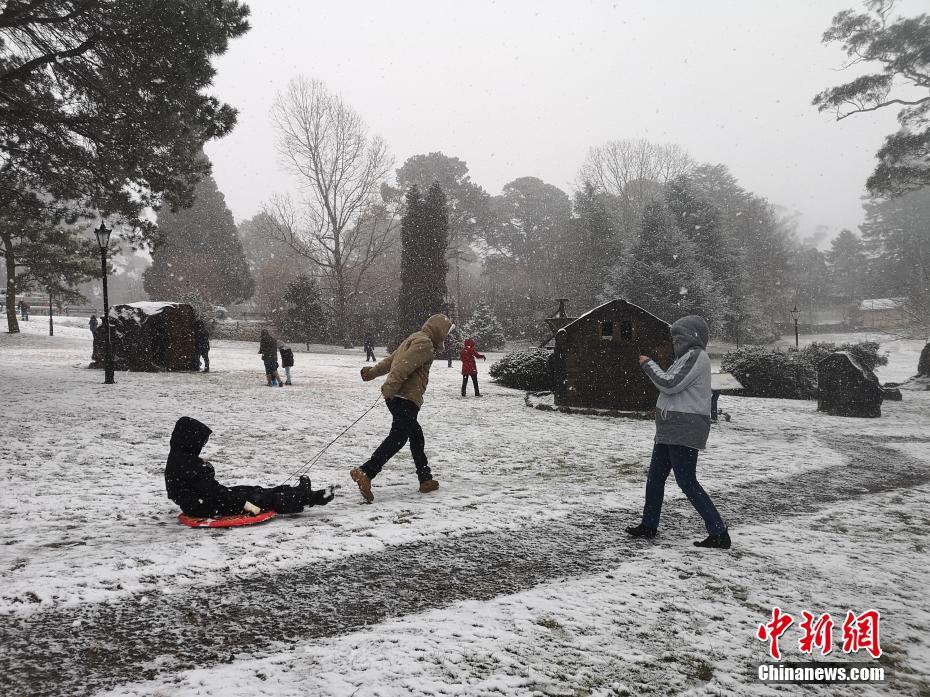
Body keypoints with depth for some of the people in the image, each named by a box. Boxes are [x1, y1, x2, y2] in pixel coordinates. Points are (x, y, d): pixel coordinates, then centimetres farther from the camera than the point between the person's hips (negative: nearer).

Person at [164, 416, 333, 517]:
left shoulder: (179, 457, 8)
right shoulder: (186, 463, -25)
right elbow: (211, 489, -27)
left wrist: (204, 466, 1)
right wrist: (244, 504, -26)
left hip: (199, 503, 10)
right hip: (206, 508, -10)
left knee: (253, 491, 10)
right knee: (258, 499, -4)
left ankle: (300, 494, 17)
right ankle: (304, 498, 6)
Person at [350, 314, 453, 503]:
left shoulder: (414, 339, 24)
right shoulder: (425, 343, -9)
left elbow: (390, 360, 31)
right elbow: (404, 365, -22)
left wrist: (373, 371, 41)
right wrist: (390, 389, -28)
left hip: (396, 397, 11)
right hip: (407, 398, -11)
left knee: (416, 436, 16)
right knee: (397, 438, -15)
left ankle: (425, 479, 23)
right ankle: (365, 473, -24)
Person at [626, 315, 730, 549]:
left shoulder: (696, 356, -14)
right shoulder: (689, 357, 18)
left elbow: (670, 384, -20)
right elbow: (671, 385, 19)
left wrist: (648, 364, -8)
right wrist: (650, 367, 10)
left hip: (684, 431, -11)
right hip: (671, 430, 11)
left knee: (687, 482, -10)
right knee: (655, 476, 17)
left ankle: (719, 534, -6)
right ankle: (648, 526, 29)